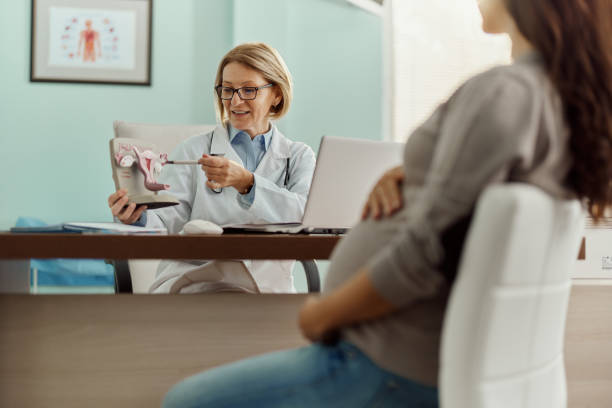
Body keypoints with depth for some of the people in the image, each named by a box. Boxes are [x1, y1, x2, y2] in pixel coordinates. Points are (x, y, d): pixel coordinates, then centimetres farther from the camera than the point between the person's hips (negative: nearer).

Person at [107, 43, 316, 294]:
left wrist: (246, 182, -20)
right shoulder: (192, 151, 12)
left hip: (267, 283, 1)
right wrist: (137, 218, -24)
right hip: (190, 279, -1)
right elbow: (168, 222, 0)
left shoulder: (300, 157, 15)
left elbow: (307, 215, -7)